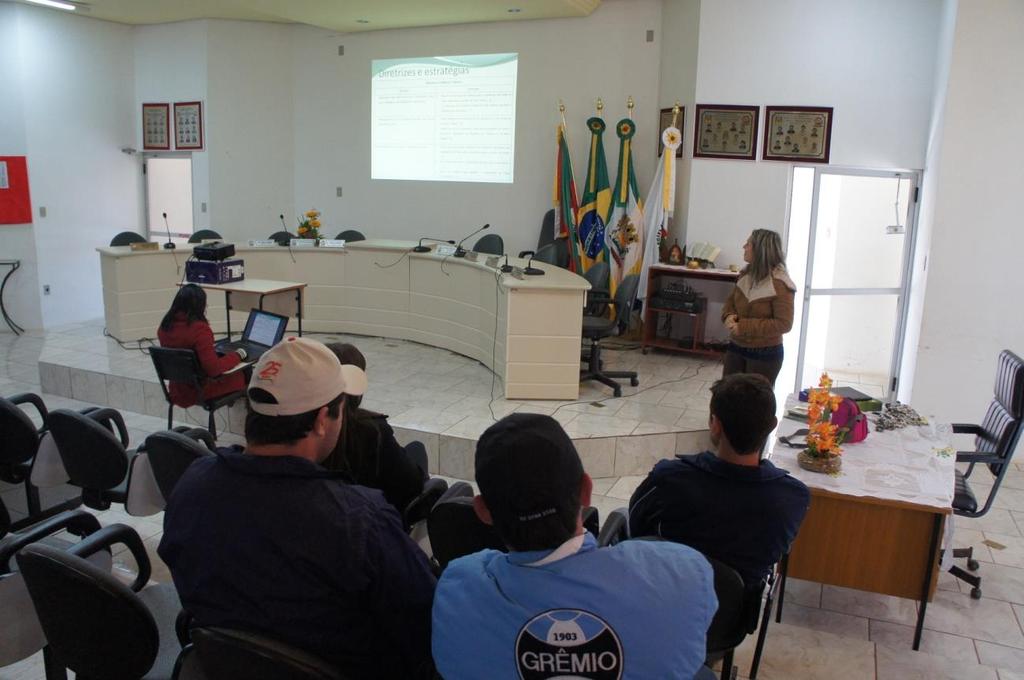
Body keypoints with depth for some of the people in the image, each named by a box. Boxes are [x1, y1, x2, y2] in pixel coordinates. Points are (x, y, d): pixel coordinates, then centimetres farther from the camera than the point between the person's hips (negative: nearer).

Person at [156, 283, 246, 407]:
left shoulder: (165, 327, -3)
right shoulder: (199, 329, -25)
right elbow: (213, 368, -27)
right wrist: (237, 355, -12)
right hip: (201, 390, -8)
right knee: (245, 374, 10)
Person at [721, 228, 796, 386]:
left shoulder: (779, 284, -19)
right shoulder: (746, 275, 3)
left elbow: (784, 324, -21)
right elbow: (730, 301, 15)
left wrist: (744, 327, -25)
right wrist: (729, 316, -10)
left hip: (765, 355, -7)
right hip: (736, 348, 7)